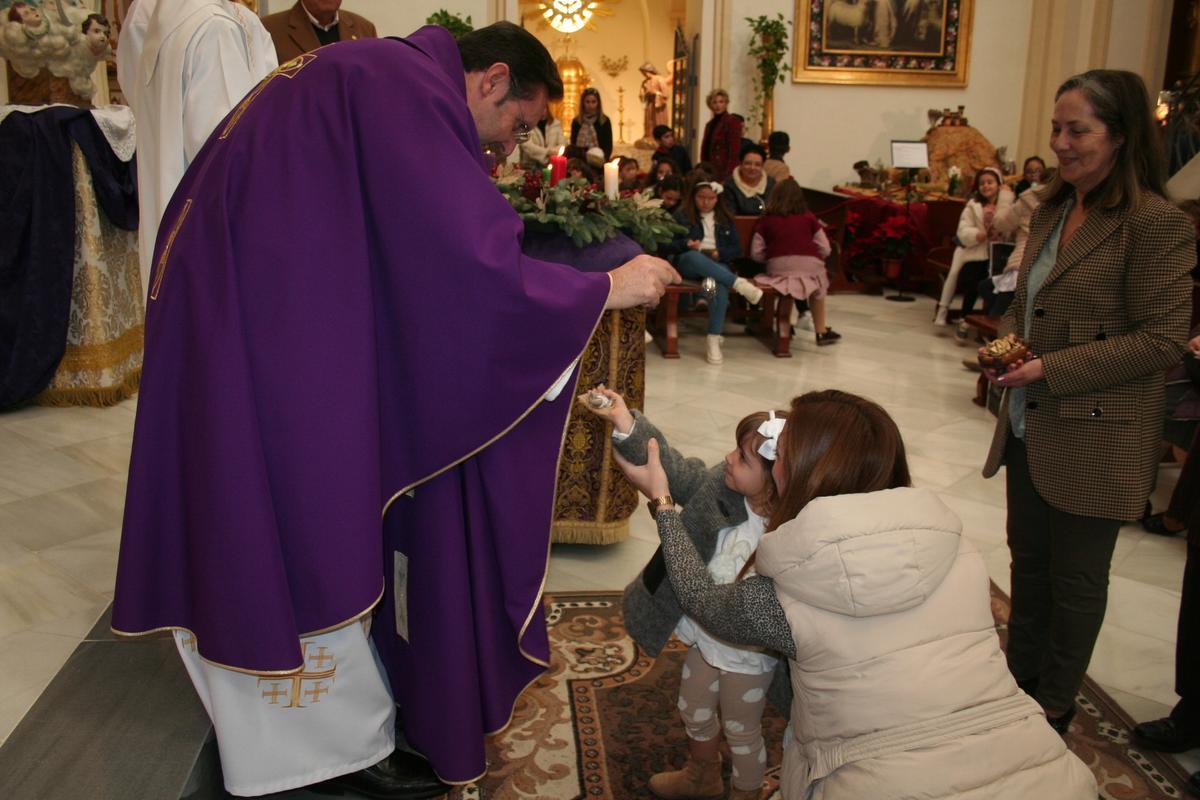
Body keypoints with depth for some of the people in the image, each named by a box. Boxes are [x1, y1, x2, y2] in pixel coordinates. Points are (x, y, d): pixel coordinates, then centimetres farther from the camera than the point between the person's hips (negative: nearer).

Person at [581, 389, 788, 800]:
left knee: (740, 731, 22)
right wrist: (626, 424, -25)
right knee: (694, 712, 31)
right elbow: (677, 471, -16)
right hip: (706, 639, 7)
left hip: (747, 658, -7)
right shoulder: (723, 485, -19)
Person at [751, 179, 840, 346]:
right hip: (810, 268, 0)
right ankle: (821, 332, 32)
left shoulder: (765, 221, 7)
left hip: (778, 269, 0)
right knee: (819, 284, 30)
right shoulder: (809, 218, 7)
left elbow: (756, 254, 5)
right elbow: (825, 249, 6)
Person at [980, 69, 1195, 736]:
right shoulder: (1051, 210, 8)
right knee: (1028, 558, 21)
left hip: (1094, 437, -7)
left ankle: (1053, 705, 30)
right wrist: (1004, 343, -3)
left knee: (1074, 577, 10)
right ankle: (1019, 678, 40)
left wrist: (1052, 369, -22)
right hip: (1030, 425, 7)